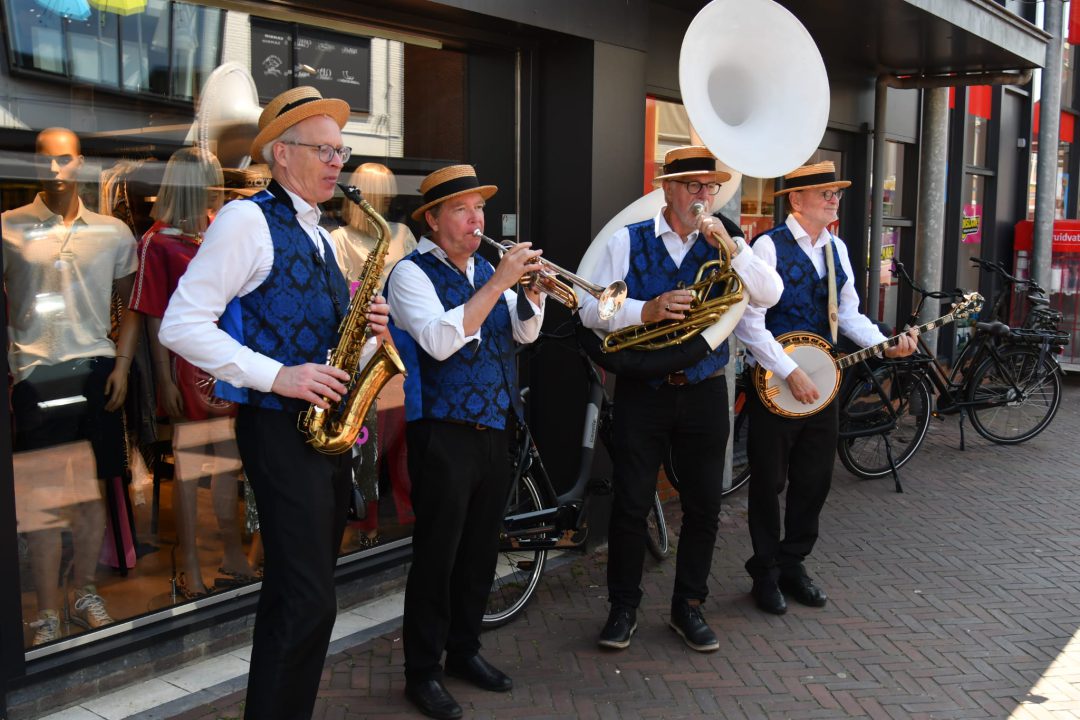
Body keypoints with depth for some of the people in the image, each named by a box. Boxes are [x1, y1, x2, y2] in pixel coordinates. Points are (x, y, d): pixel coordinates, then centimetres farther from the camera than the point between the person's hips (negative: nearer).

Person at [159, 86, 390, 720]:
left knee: (299, 597, 14)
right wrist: (276, 376, -19)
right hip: (281, 430, -8)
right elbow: (182, 325, -14)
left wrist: (367, 331, 2)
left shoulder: (319, 238, 19)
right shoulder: (247, 220, -7)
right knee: (308, 603, -10)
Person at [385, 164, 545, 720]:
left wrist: (534, 290, -9)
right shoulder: (413, 273, -9)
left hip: (494, 429, 7)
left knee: (480, 550, 15)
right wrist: (498, 283, -25)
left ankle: (464, 650, 31)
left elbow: (524, 332, 9)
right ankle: (421, 672, 14)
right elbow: (439, 340, -24)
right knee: (437, 554, 0)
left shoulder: (486, 269, 13)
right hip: (443, 433, -7)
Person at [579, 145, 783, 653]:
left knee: (703, 507, 9)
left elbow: (769, 294, -9)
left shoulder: (724, 243, 5)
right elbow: (591, 310, -6)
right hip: (642, 391, -2)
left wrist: (730, 245, -19)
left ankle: (688, 607, 26)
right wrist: (647, 310, -21)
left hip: (703, 393, 2)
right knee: (631, 505, 4)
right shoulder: (627, 241, 0)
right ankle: (623, 608, 21)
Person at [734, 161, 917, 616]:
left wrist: (887, 345, -3)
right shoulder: (769, 246, -13)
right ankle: (766, 573, 21)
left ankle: (793, 564, 29)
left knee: (815, 481, 13)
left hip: (821, 382, 7)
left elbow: (849, 314, 14)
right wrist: (791, 372, -20)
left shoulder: (837, 249, 11)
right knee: (769, 483, 5)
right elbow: (749, 323, -18)